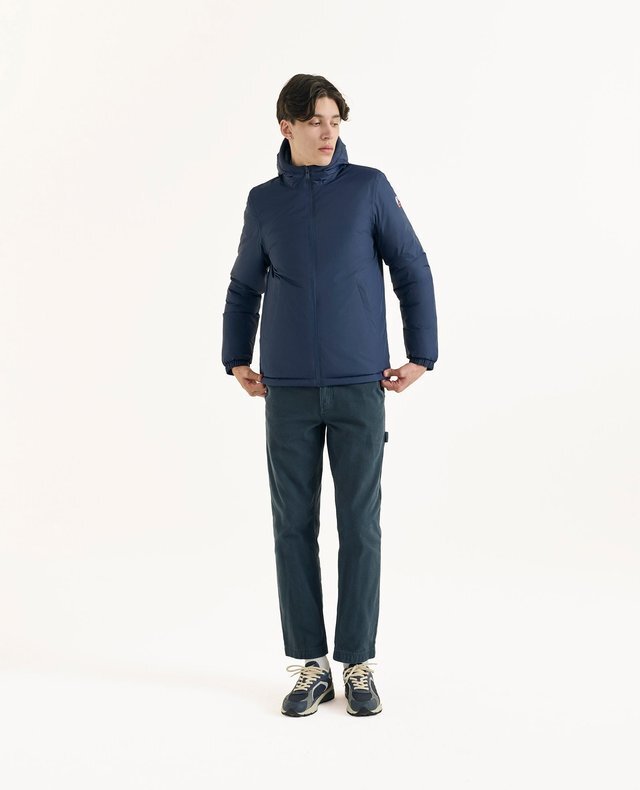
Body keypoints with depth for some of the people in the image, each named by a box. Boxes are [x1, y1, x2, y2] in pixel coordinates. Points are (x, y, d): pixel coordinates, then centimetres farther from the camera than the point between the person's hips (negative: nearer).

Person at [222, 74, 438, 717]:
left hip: (359, 388, -2)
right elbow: (244, 287, 19)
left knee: (360, 527, 2)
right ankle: (310, 666, 15)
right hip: (288, 393, 2)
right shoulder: (264, 201, 9)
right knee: (294, 527, 3)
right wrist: (236, 361, 11)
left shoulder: (369, 188, 2)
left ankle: (358, 665, 14)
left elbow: (412, 271, 5)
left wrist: (421, 356, 1)